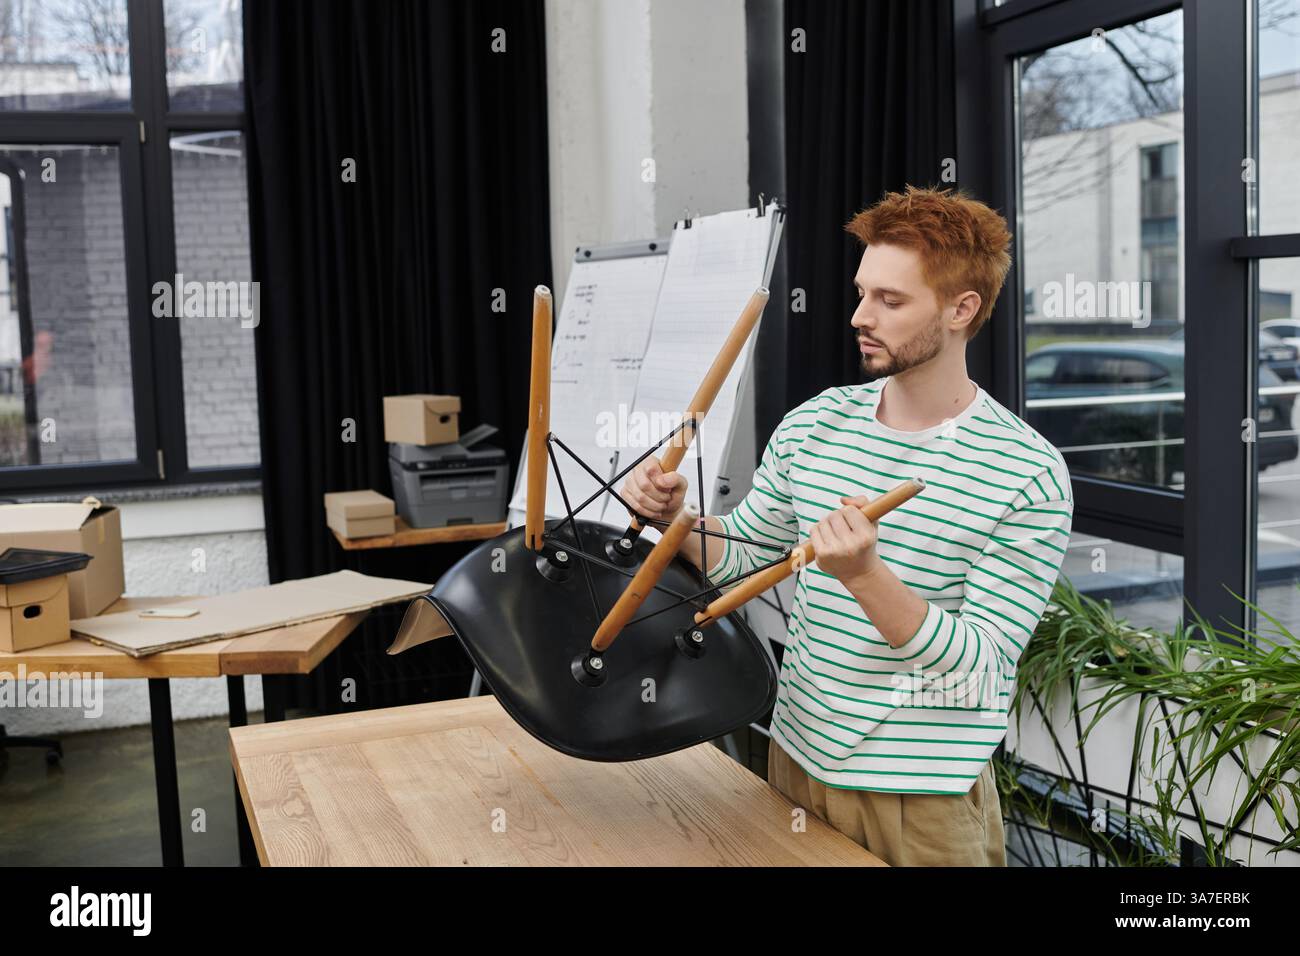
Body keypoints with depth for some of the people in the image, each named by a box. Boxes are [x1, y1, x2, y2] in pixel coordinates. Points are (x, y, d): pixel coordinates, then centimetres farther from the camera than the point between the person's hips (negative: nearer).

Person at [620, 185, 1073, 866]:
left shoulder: (1030, 474, -17)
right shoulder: (814, 425, -1)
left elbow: (981, 673, -20)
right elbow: (737, 553, 10)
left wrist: (865, 575, -33)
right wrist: (674, 515, -10)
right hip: (797, 757, 5)